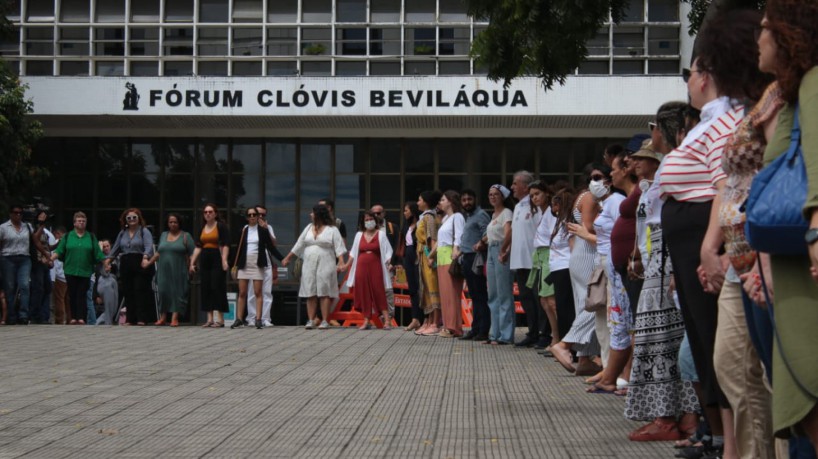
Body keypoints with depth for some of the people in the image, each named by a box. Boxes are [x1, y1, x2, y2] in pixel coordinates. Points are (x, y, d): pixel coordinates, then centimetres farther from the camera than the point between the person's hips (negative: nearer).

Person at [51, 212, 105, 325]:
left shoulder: (91, 237, 10)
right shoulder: (67, 236, 9)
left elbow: (98, 253, 9)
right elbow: (59, 251, 5)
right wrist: (50, 259, -9)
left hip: (85, 271, 0)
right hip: (70, 271, 0)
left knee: (82, 294, -7)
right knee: (72, 295, 1)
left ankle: (81, 318, -11)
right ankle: (73, 317, 6)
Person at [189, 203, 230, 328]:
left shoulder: (221, 226, -4)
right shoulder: (202, 228, 14)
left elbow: (225, 245, -11)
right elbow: (198, 247, 14)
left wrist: (224, 260, -21)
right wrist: (192, 262, 8)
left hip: (217, 259, -6)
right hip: (205, 260, 6)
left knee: (217, 287, -7)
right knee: (206, 288, 4)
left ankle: (220, 319, -4)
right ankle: (210, 319, 8)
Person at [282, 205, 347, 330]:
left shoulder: (332, 230, -2)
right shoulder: (309, 228, 15)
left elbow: (339, 247, -9)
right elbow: (299, 245, 19)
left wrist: (341, 263, -21)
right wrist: (287, 258, 19)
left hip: (325, 265, -5)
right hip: (309, 265, 5)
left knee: (324, 293, -6)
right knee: (310, 293, 1)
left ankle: (325, 321, -3)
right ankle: (311, 320, 3)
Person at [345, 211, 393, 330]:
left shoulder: (381, 234, 2)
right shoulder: (359, 235, 11)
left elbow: (387, 251, -1)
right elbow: (353, 252, 16)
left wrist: (388, 262, -15)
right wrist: (347, 265, 10)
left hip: (375, 267, -3)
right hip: (362, 267, 3)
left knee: (379, 293, -8)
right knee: (364, 294, 2)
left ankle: (387, 321, -8)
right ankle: (366, 321, 8)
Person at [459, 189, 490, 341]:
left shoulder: (480, 215, -7)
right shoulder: (467, 217, 22)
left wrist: (481, 243, -30)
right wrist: (461, 251, 14)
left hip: (476, 258, -10)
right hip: (467, 259, 10)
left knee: (480, 295, -8)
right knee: (474, 295, 12)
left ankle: (483, 331, -8)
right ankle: (475, 328, 16)